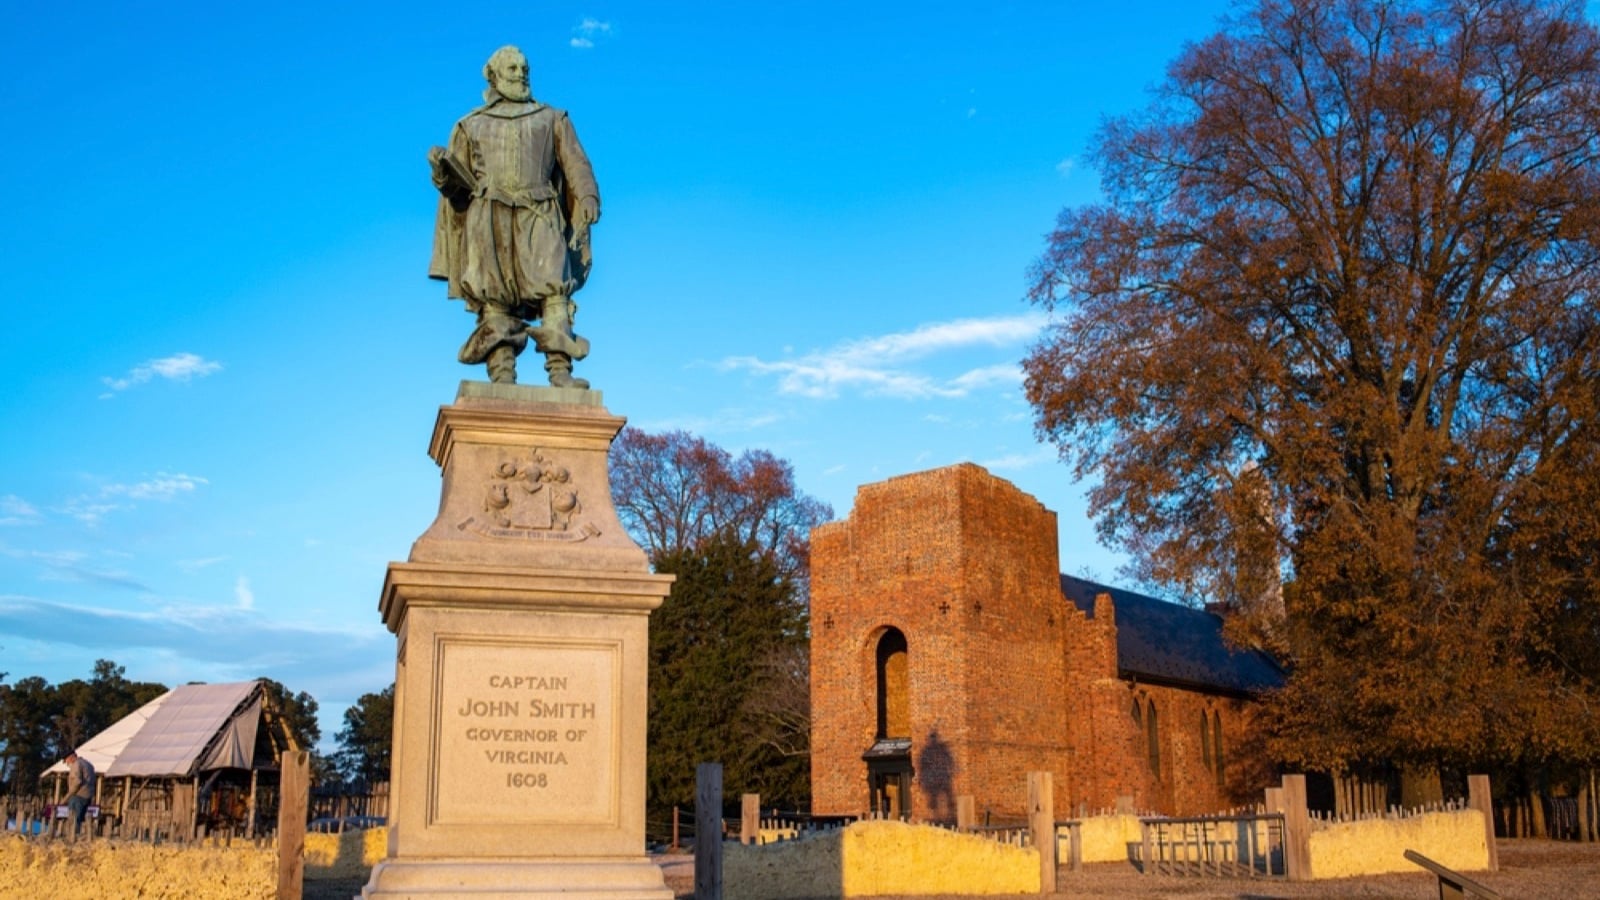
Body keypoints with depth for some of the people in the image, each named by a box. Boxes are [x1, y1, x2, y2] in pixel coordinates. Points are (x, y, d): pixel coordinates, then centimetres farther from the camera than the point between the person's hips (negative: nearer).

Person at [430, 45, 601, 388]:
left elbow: (575, 163, 8)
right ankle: (502, 377, -16)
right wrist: (443, 167, -6)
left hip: (537, 216, -1)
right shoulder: (471, 125, 24)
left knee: (552, 285, -19)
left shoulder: (552, 119, 23)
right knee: (494, 298, -11)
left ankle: (561, 372, -29)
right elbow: (459, 183, 17)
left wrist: (587, 197, -10)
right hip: (489, 217, 1)